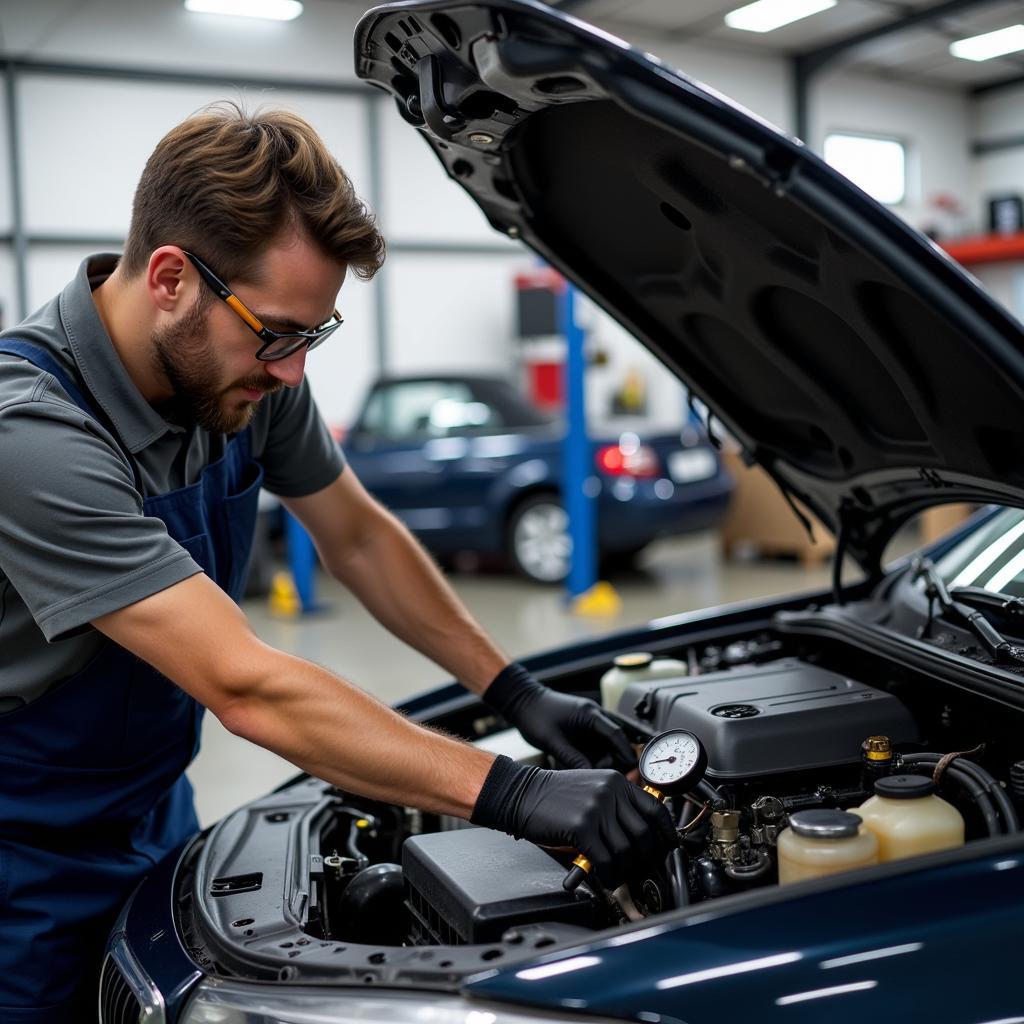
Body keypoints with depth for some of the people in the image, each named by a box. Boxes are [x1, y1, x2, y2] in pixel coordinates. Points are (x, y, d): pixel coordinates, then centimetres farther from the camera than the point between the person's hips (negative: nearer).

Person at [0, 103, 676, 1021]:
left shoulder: (248, 371, -10)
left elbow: (359, 538, 3)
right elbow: (246, 689, -36)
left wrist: (518, 694, -4)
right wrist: (514, 794, -36)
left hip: (154, 820, 6)